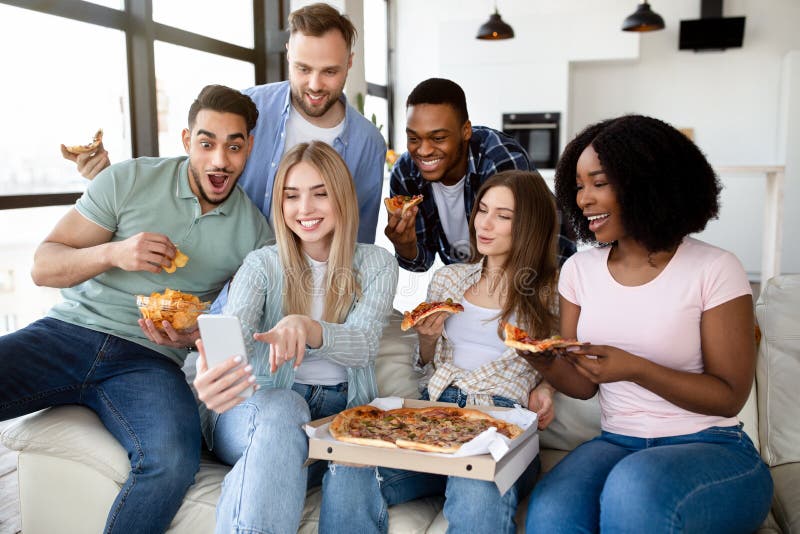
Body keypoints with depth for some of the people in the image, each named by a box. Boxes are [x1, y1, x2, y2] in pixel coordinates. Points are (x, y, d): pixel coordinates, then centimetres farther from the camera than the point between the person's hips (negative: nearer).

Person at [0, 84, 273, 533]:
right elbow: (44, 267, 4)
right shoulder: (130, 181, 3)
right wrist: (113, 253, -16)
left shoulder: (256, 231, 6)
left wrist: (197, 332, -12)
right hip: (69, 330, 1)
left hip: (150, 359, 0)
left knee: (174, 461, -31)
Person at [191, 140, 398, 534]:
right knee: (282, 406, -37)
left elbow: (364, 345, -12)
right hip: (261, 411, 0)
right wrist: (210, 376, -43)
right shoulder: (262, 265, 3)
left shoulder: (377, 264, 5)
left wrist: (308, 329, -36)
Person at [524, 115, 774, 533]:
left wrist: (635, 369, -22)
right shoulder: (579, 270, 5)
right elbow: (584, 385, 7)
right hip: (616, 444, 3)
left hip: (712, 451, -2)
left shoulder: (714, 270, -9)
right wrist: (544, 362, -15)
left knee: (634, 486, -36)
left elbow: (730, 397, -8)